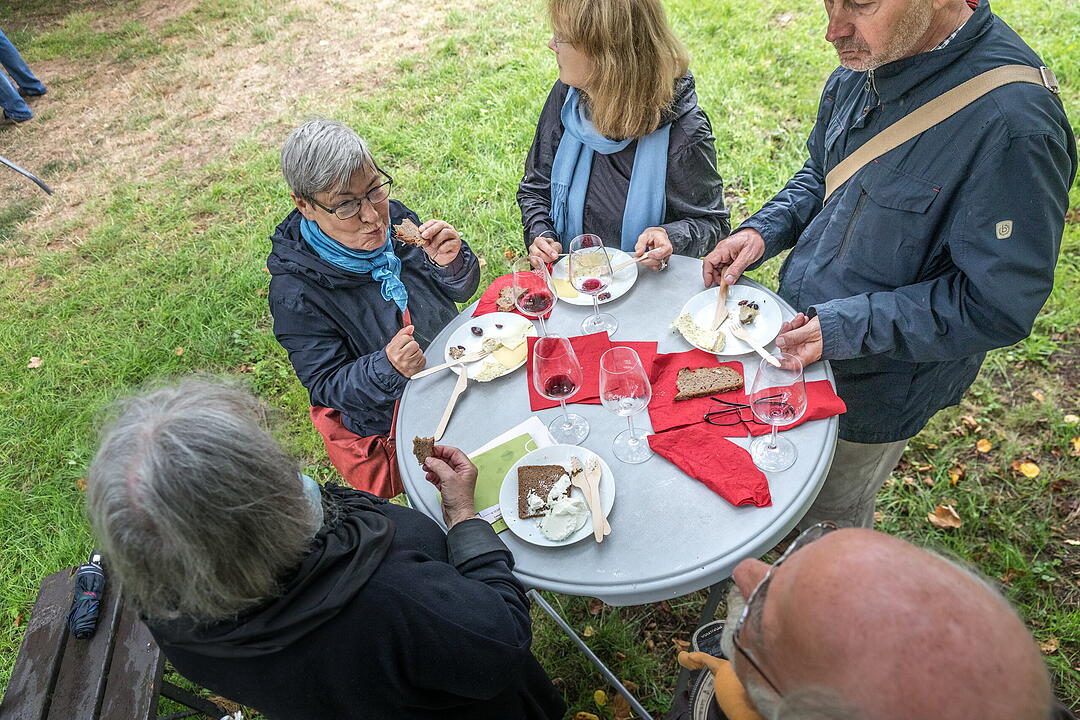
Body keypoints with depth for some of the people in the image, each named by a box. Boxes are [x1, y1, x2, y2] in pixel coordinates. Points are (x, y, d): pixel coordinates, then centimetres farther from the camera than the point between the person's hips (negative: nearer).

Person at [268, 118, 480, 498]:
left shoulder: (392, 217, -9)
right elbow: (326, 385, -18)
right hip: (388, 428, -5)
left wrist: (451, 263, -22)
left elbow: (460, 292, 1)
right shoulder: (295, 291, -24)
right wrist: (387, 368, -37)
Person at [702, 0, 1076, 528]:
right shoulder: (865, 65, -7)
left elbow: (998, 307, -25)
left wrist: (847, 328, -28)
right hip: (797, 327, 7)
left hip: (872, 387, -7)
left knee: (827, 519, 19)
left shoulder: (1011, 123, -30)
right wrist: (762, 231, -7)